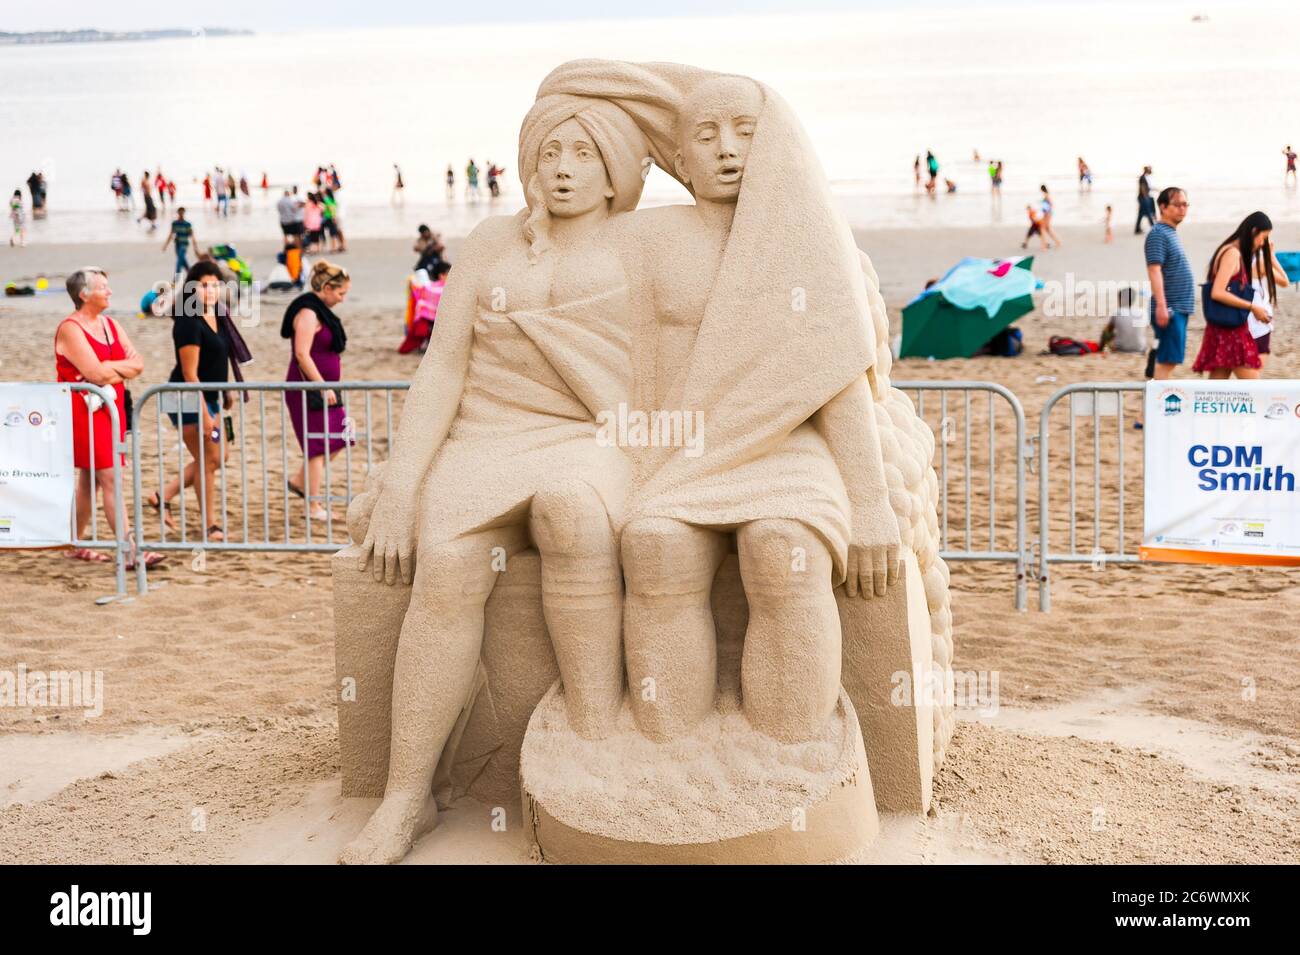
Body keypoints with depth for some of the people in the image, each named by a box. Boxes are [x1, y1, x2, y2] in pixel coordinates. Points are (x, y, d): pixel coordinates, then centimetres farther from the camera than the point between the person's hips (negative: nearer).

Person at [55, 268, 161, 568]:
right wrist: (123, 366, -5)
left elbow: (138, 364, 4)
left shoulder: (110, 325, 13)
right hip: (84, 411, -8)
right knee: (110, 479, -12)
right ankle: (130, 551, -14)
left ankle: (75, 545, 22)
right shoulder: (70, 329, -11)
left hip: (111, 407, 8)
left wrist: (111, 370, -13)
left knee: (90, 481, 13)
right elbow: (96, 372, -22)